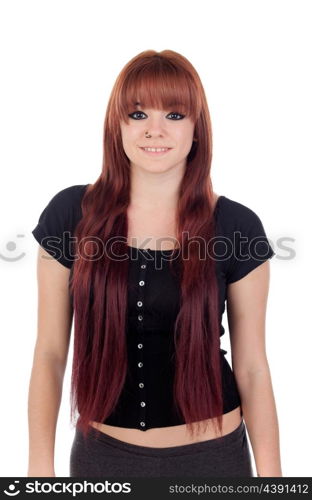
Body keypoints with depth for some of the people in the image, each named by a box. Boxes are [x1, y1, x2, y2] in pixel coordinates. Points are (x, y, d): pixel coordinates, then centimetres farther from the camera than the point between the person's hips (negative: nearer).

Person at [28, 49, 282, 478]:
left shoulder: (236, 227, -10)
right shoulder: (71, 214, -9)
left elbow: (252, 367, -4)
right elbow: (49, 352, -3)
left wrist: (271, 474, -2)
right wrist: (40, 466, -3)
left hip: (211, 454, 0)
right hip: (102, 452, 1)